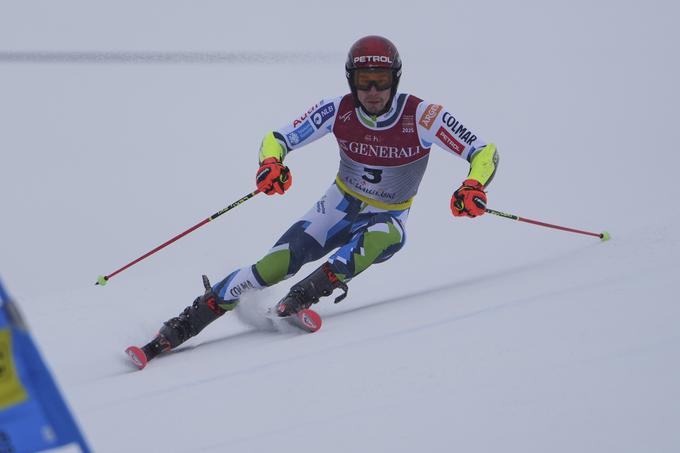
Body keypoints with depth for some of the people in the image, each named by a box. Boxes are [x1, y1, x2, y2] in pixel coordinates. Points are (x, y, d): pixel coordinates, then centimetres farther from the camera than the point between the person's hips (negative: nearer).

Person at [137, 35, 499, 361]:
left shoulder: (422, 117, -22)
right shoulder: (338, 111, -15)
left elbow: (485, 152, -22)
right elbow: (276, 138, -8)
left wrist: (474, 186, -44)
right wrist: (270, 164, -32)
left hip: (387, 219, -1)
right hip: (339, 208, 1)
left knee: (377, 239, -39)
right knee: (276, 264, -19)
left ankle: (298, 299, -44)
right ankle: (184, 325, -16)